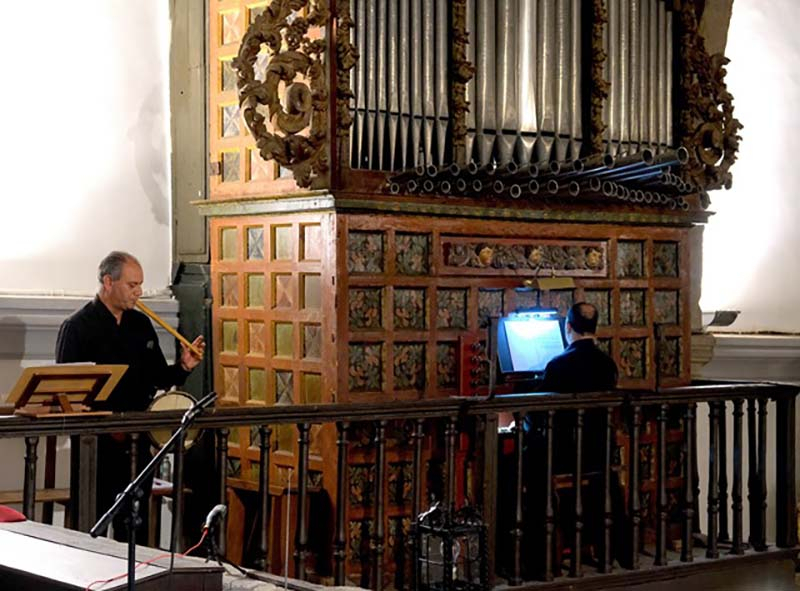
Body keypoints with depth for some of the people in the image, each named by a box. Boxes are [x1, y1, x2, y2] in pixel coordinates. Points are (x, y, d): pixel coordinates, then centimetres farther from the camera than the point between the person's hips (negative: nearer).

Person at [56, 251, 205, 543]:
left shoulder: (141, 324, 13)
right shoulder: (78, 327, -6)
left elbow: (158, 378, 19)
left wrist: (183, 366, -2)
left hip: (137, 441, 6)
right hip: (97, 441, -6)